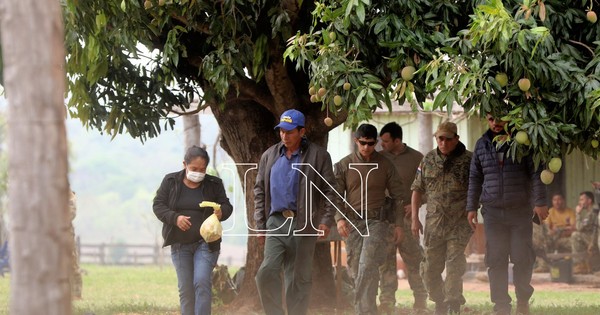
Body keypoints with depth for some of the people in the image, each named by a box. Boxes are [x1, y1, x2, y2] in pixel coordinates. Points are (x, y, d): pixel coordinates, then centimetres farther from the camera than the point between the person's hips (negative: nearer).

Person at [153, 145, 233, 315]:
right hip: (179, 244, 2)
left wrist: (221, 212, -23)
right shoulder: (170, 181, 1)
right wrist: (175, 218, -18)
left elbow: (227, 206, 2)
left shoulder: (214, 184, 0)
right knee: (185, 288, 4)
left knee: (202, 282, -17)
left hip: (205, 243, -2)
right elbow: (158, 205, 0)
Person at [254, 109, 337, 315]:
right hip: (276, 222, 3)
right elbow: (259, 191, 16)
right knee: (267, 272, -11)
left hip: (303, 225, -3)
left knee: (299, 278, 3)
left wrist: (326, 221, -10)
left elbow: (329, 191, 0)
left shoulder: (319, 156, 0)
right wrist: (260, 224, 10)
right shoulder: (269, 156, 11)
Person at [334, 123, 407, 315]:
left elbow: (397, 196, 10)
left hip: (377, 221, -2)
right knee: (356, 269, 2)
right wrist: (339, 218, -12)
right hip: (352, 222, 2)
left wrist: (398, 224, 3)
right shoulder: (344, 165, 6)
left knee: (368, 266, -19)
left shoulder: (385, 165, 6)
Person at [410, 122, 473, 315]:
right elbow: (417, 189, 14)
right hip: (433, 223, 4)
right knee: (430, 269, 7)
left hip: (459, 224, -4)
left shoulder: (468, 160, -3)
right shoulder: (428, 160, 9)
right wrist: (415, 218, 9)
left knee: (454, 266, -11)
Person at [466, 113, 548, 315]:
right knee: (496, 261, -2)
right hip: (493, 212, 2)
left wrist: (540, 202, -8)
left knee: (522, 258, -2)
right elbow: (475, 178, 15)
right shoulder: (482, 145, 10)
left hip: (521, 210, -2)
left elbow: (536, 173, -1)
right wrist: (471, 207, 10)